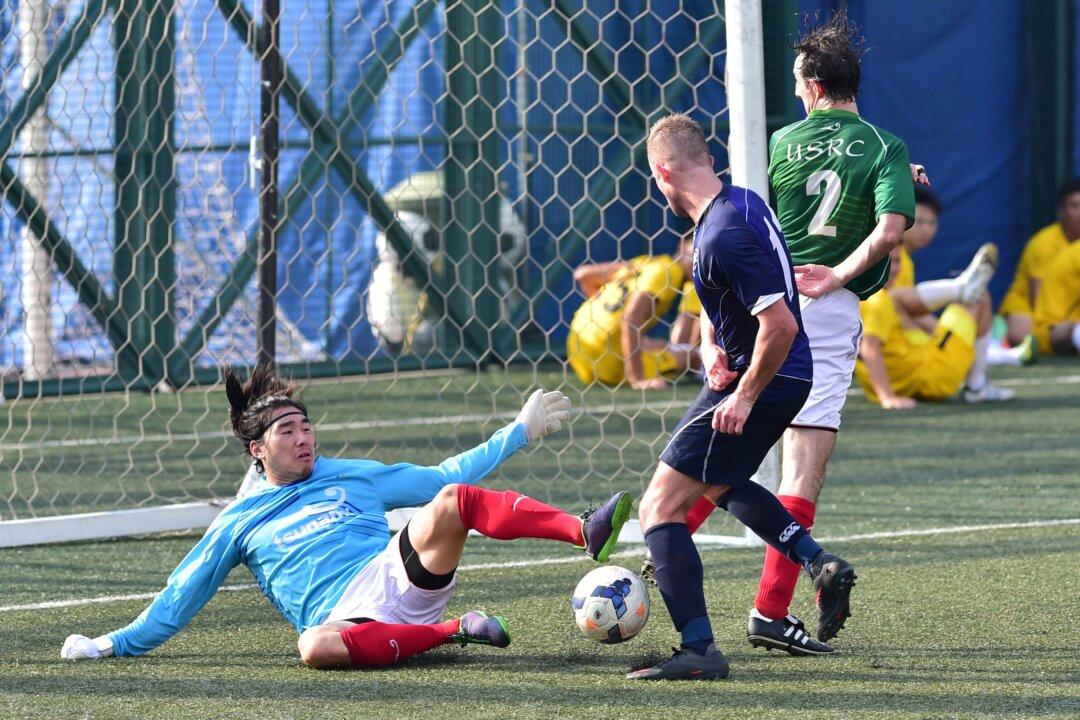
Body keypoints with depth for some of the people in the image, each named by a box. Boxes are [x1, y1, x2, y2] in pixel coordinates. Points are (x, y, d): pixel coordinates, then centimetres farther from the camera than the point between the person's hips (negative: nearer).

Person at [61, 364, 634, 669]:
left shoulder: (354, 477, 25)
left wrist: (521, 432, 25)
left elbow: (446, 477, 28)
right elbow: (178, 599, 24)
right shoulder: (238, 523, 20)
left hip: (399, 579, 2)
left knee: (451, 500, -26)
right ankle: (451, 632, -30)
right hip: (341, 617, -2)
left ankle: (587, 533, -42)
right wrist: (112, 646, 19)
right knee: (314, 648, -42)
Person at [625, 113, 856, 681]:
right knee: (722, 483, 33)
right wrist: (710, 344, 0)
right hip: (790, 378, 10)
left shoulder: (723, 238, -26)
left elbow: (781, 325, -30)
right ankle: (821, 564, 20)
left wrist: (745, 396, -20)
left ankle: (699, 651, -13)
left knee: (659, 507, -8)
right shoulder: (741, 201, 6)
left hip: (763, 381, -10)